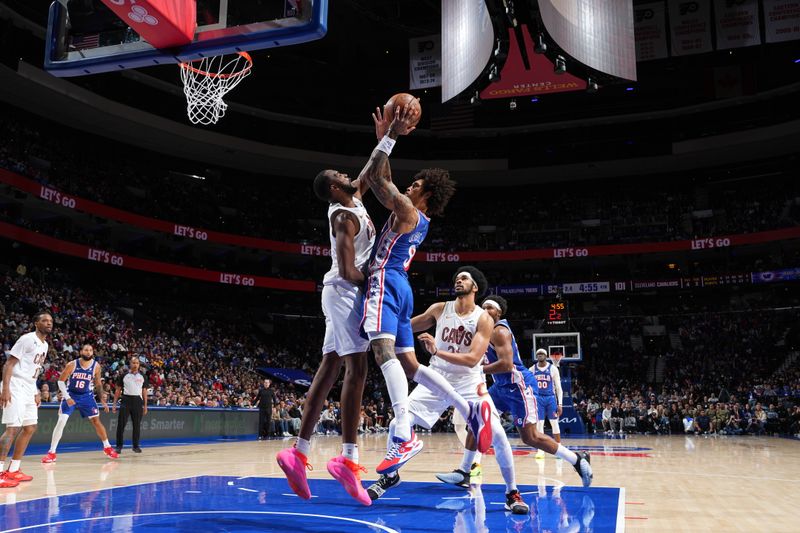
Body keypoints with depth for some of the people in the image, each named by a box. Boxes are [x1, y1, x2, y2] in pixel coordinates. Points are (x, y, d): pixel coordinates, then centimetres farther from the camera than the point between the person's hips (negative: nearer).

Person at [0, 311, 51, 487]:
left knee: (30, 428, 10)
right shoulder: (27, 339, -11)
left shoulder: (45, 345, 16)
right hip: (16, 387, -10)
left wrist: (36, 392, 20)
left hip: (29, 390, 10)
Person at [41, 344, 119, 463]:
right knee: (61, 421, -14)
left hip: (86, 396, 2)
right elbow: (61, 381, -9)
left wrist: (102, 398, 0)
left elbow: (98, 383, 4)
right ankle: (51, 453, -6)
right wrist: (67, 397, -18)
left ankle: (107, 447, 18)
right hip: (71, 395, -2)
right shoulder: (72, 365, -17)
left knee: (96, 421, 4)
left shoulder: (96, 366, -9)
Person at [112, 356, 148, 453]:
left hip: (138, 401, 1)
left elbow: (144, 391, 11)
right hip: (126, 399, -1)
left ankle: (136, 446, 14)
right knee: (121, 424, -5)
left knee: (137, 425, 5)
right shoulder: (124, 375, 4)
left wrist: (145, 405, 6)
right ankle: (119, 446, 3)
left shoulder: (142, 376, 9)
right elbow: (118, 390, 7)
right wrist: (114, 403, -1)